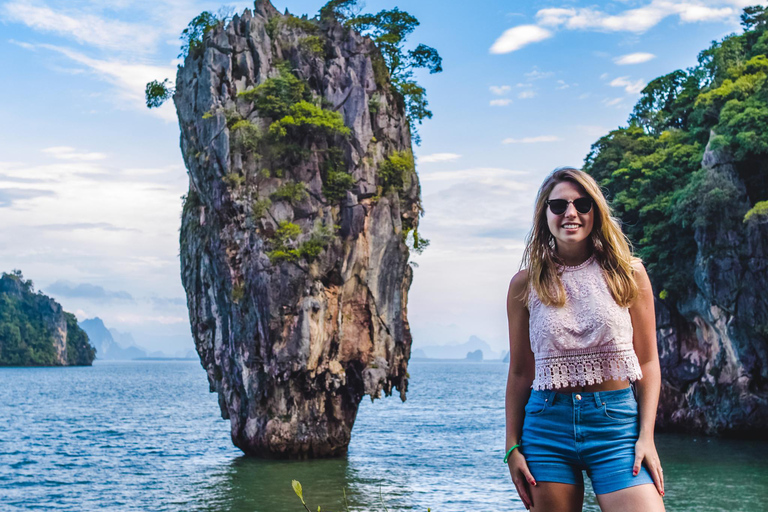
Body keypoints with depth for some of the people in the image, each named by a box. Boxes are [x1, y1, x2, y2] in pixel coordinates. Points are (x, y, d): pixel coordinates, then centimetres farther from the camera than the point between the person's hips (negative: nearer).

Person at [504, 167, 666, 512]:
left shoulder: (628, 273, 3)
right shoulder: (526, 284, 4)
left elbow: (648, 362, 4)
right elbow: (519, 372, 8)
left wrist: (646, 436, -5)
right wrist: (512, 447, 4)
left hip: (616, 422, -1)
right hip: (547, 423, 1)